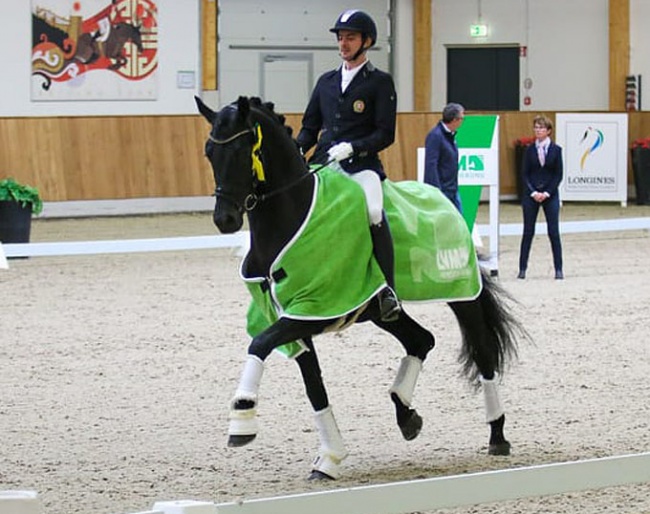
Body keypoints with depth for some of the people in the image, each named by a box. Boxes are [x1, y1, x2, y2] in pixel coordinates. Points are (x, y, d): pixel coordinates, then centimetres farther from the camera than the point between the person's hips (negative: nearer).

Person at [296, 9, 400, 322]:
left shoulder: (380, 82, 4)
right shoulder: (326, 82, 19)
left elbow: (385, 135, -3)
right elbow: (310, 127, 20)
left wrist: (350, 147, -17)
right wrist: (296, 152, 0)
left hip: (361, 166, -6)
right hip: (323, 164, 6)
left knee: (372, 212, -33)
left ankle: (388, 291, -31)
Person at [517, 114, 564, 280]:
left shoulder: (556, 149, 1)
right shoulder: (530, 150, 4)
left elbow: (558, 175, 0)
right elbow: (524, 174, 2)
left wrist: (547, 193, -10)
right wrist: (533, 192, -10)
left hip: (550, 195, -1)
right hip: (530, 195, 1)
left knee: (554, 232, -1)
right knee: (528, 232, 2)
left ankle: (558, 269, 3)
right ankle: (522, 269, 6)